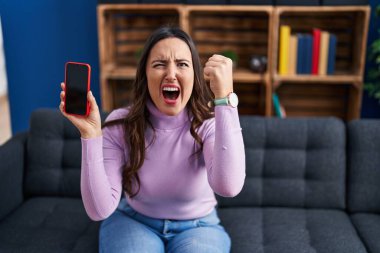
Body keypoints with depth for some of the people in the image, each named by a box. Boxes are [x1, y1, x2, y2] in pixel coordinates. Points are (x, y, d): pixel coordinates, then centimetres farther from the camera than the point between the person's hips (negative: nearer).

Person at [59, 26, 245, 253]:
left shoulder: (209, 125, -18)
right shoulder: (120, 124, -15)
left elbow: (228, 187, -40)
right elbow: (100, 210, -23)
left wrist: (224, 98, -44)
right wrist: (91, 134, -33)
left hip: (197, 227, 0)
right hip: (133, 222, 1)